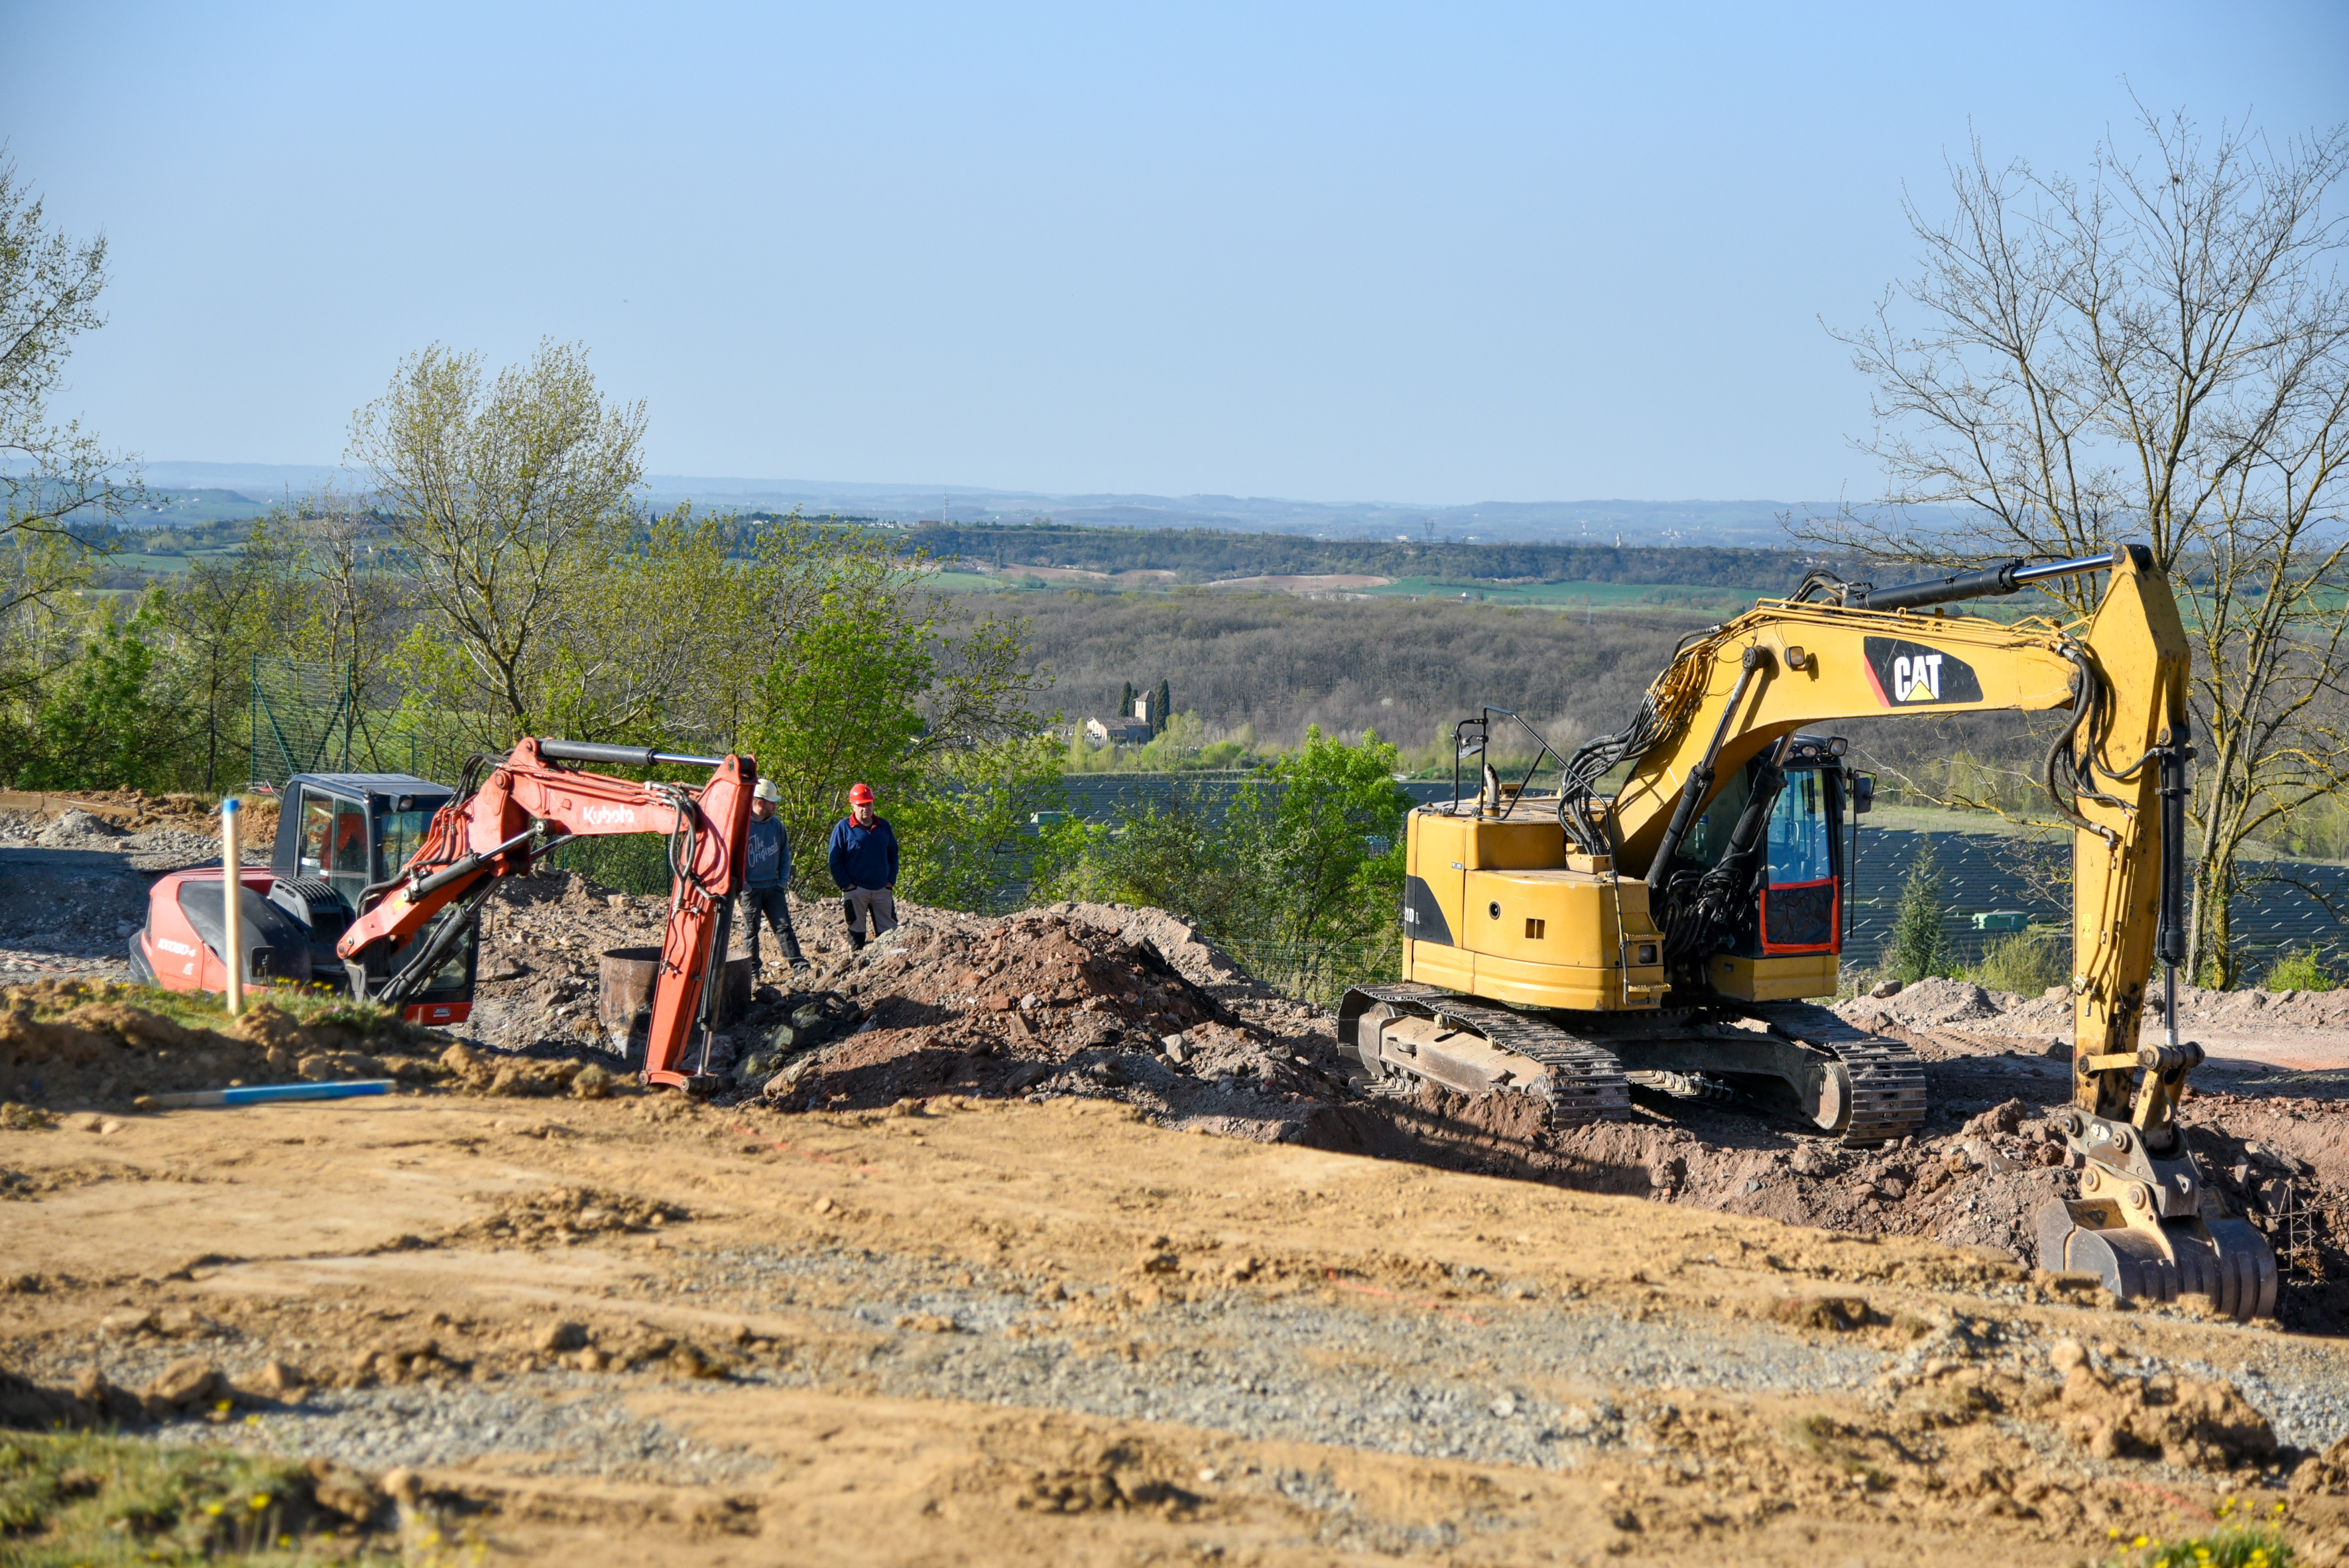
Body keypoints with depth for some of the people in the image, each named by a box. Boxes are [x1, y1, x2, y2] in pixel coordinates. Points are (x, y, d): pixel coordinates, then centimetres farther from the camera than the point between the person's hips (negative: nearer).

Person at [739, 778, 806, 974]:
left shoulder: (776, 824, 5)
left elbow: (785, 853, 14)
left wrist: (784, 880, 5)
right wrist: (742, 884, -12)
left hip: (773, 886, 4)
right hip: (751, 889, -4)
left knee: (784, 927, 1)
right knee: (751, 931, 5)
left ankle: (799, 965, -2)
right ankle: (752, 971, 11)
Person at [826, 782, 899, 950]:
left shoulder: (884, 826, 9)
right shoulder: (843, 828, -3)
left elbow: (893, 854, 16)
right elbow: (835, 860, -3)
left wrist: (891, 880, 5)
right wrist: (847, 885, -10)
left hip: (882, 890, 3)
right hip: (856, 891, -3)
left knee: (889, 932, 3)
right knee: (856, 933, 2)